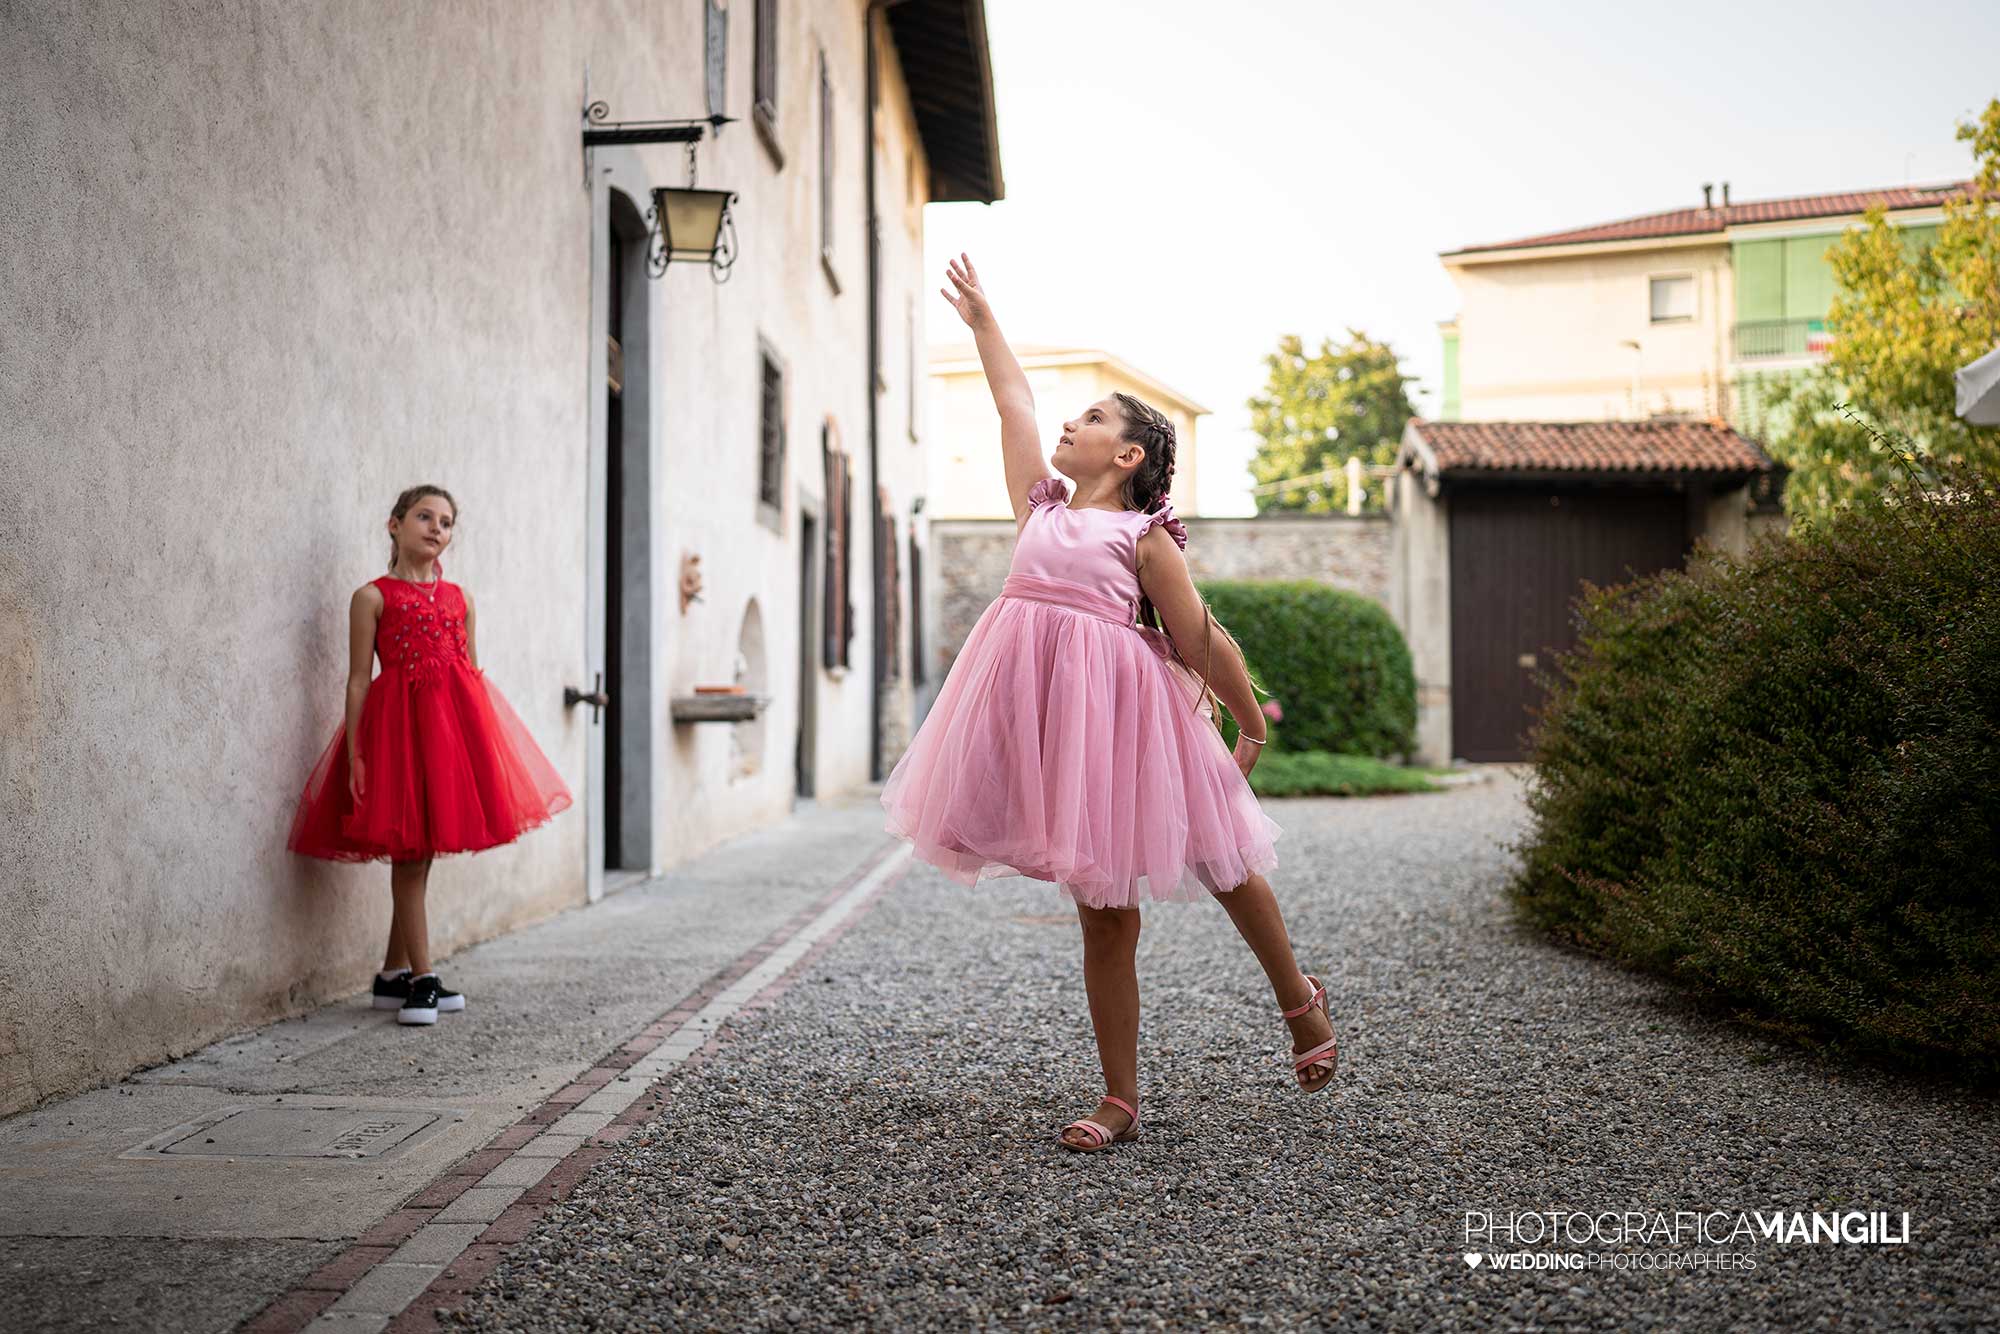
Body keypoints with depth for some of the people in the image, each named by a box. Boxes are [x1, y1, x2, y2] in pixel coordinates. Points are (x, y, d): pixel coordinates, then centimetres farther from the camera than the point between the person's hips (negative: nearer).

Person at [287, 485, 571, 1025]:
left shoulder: (459, 598, 14)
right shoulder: (372, 597, -1)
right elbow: (359, 679, -3)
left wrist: (487, 742, 13)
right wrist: (355, 753, -9)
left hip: (453, 720, 5)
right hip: (398, 721, -5)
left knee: (420, 852, 10)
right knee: (410, 853, -1)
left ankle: (393, 976, 19)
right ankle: (422, 978, 6)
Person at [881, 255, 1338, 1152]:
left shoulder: (1143, 535, 0)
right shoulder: (1041, 508, 16)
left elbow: (1202, 640, 1)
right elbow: (1013, 402, 24)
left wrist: (1253, 726, 5)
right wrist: (980, 319, 33)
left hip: (1119, 708, -4)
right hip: (1049, 712, 5)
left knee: (1219, 866, 8)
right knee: (1101, 914, 8)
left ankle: (1299, 1001, 34)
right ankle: (1120, 1100, 14)